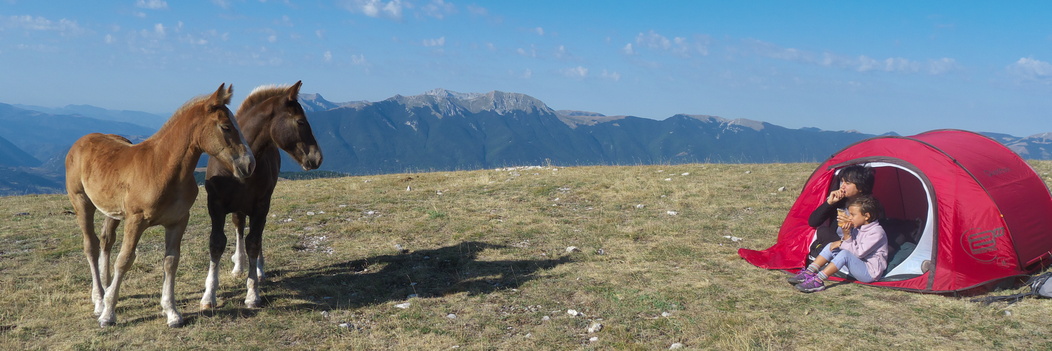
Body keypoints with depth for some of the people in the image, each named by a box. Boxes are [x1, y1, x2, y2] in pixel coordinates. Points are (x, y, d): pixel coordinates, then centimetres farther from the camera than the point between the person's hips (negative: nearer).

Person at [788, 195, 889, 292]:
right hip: (857, 268, 9)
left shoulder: (877, 232, -17)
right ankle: (808, 273, -14)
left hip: (870, 273, -9)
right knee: (831, 246, -3)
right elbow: (851, 247, 5)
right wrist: (846, 235, -12)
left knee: (845, 254, -33)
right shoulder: (858, 228, 9)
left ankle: (818, 281, -38)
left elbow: (860, 252, -23)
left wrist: (841, 243, -16)